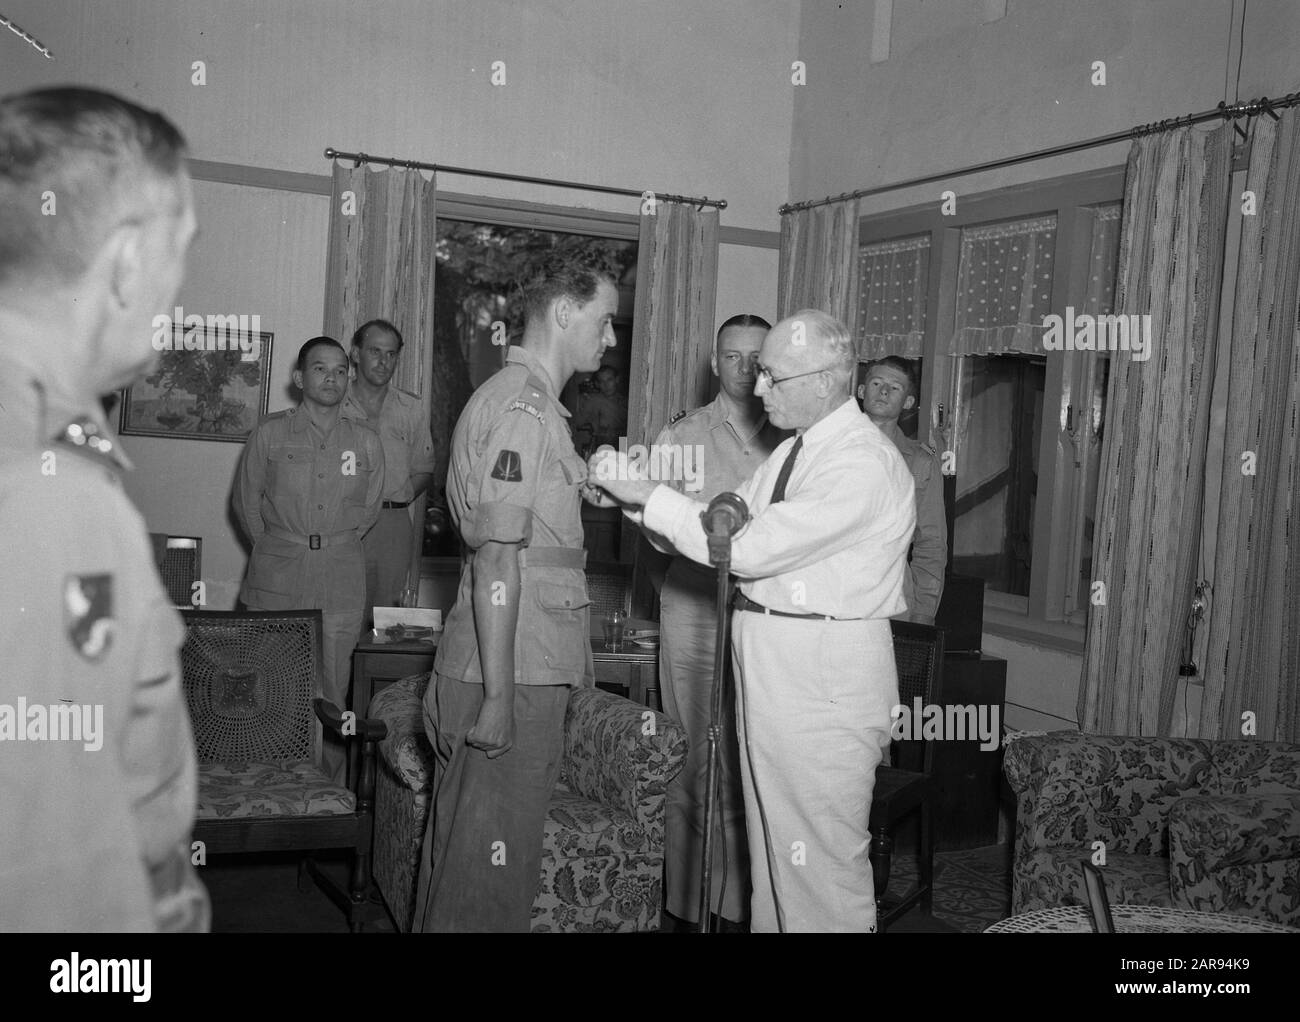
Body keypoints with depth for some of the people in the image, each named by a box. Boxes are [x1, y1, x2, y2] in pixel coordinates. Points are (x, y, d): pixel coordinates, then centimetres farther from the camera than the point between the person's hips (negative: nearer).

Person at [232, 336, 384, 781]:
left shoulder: (366, 441, 9)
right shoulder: (269, 434, 4)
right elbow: (245, 500, 10)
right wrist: (275, 548, 10)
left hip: (341, 582, 1)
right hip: (276, 581, -1)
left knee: (332, 692, 0)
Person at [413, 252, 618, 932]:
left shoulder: (530, 401, 19)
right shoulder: (522, 407, -14)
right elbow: (497, 559, -20)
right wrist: (498, 696, -21)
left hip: (526, 666, 10)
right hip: (513, 673, -10)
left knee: (465, 849, 17)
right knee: (489, 859, -1)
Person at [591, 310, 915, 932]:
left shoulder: (862, 462, -18)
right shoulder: (793, 450, 14)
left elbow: (750, 548, -22)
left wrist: (648, 497, -16)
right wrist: (631, 491, -2)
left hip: (825, 682, -9)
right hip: (768, 669, 9)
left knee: (821, 857, 0)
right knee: (770, 847, 19)